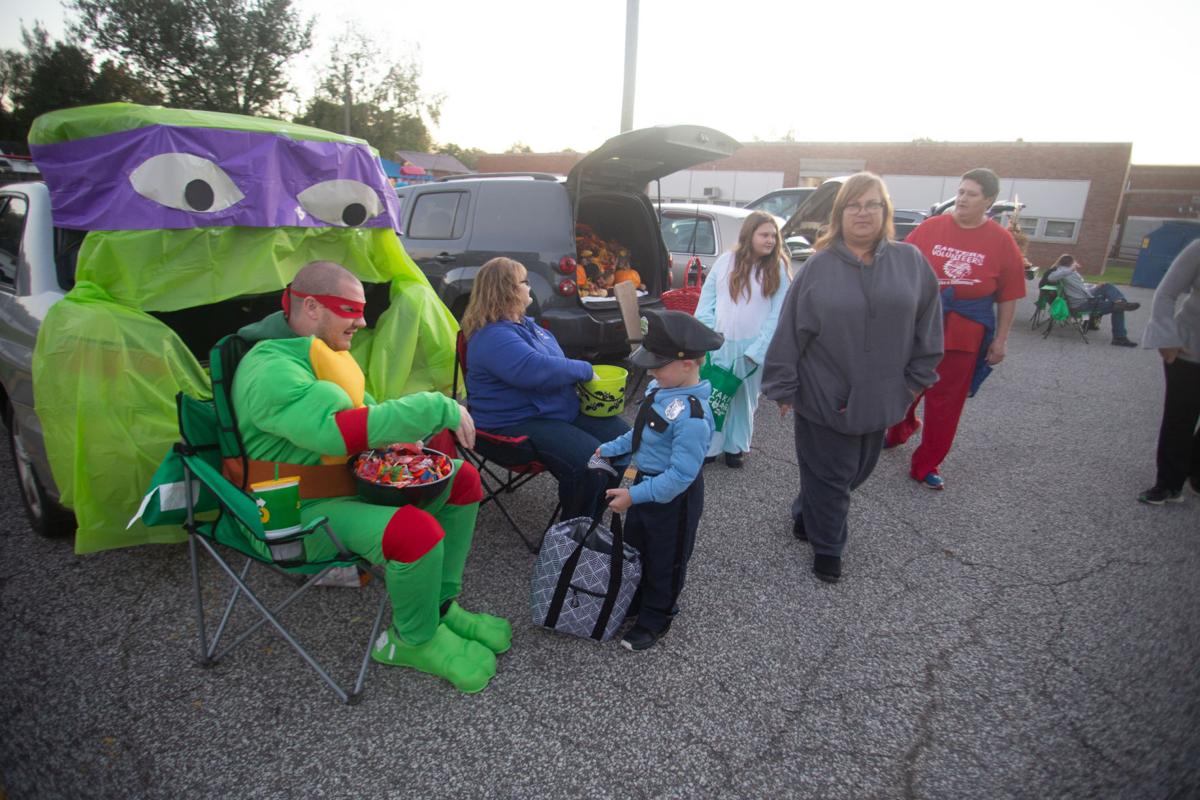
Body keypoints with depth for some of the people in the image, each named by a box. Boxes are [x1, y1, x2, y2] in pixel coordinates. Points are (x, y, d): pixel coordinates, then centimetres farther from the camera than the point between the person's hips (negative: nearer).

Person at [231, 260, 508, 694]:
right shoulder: (271, 372, -24)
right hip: (305, 512, -10)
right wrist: (439, 409, -33)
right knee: (417, 531, -34)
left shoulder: (320, 352, 8)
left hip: (353, 481, 10)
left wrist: (400, 437, -3)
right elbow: (342, 430, -39)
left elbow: (362, 410, 19)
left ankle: (440, 608, 12)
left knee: (462, 479, 4)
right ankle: (415, 641, -2)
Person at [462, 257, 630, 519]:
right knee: (590, 463, -28)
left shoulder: (526, 324, 15)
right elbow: (538, 370, -31)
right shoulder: (493, 337, -18)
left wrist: (582, 375, 7)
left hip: (562, 410, 10)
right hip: (516, 426, -10)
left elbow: (554, 362, 26)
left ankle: (592, 518, 13)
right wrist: (584, 370, -16)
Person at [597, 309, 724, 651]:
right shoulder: (659, 389, -6)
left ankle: (656, 618, 38)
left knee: (665, 559, 15)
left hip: (673, 498, -9)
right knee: (634, 545, 27)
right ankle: (635, 599, 52)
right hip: (646, 483, 9)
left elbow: (681, 475, -31)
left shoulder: (691, 416, -34)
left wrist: (633, 495, -28)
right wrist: (610, 449, 12)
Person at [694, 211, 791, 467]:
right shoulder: (725, 261, 2)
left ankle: (735, 446, 25)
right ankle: (710, 445, 18)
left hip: (751, 347, 0)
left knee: (744, 398, 11)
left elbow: (778, 313, -5)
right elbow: (706, 299, 6)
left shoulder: (778, 269, -1)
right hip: (718, 344, 1)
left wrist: (757, 349, -12)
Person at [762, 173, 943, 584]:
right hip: (823, 398, -3)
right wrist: (783, 387, -6)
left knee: (857, 471, 18)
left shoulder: (910, 261, 0)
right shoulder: (818, 267, -7)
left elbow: (928, 322, 7)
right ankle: (827, 546, 28)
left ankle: (806, 515, 42)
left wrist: (916, 377, 6)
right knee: (829, 476, 8)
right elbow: (790, 331, -6)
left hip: (879, 398, 4)